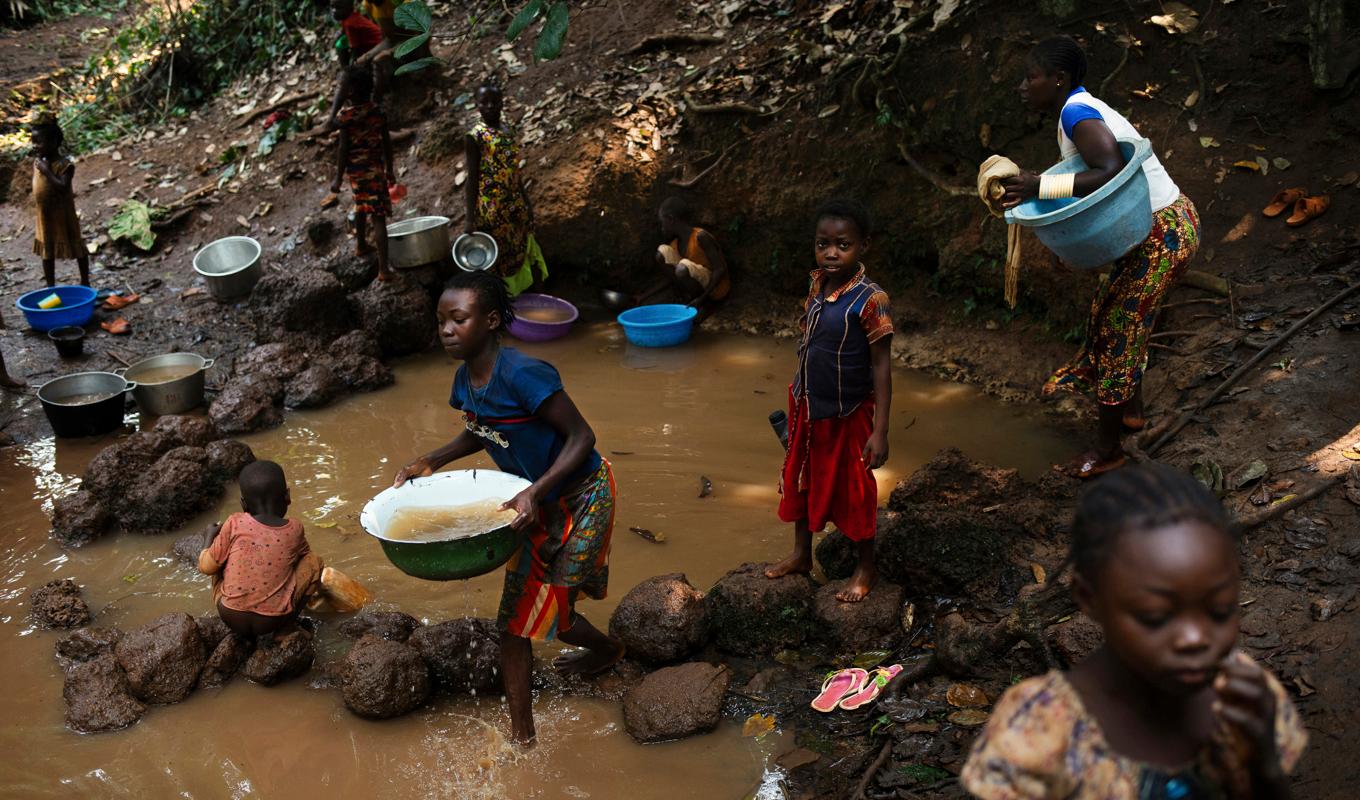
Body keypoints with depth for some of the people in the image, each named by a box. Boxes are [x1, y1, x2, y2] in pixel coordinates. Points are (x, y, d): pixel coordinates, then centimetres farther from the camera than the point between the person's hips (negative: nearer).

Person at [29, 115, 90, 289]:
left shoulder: (64, 164, -18)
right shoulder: (38, 162, 3)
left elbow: (63, 188, -28)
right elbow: (37, 187, 13)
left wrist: (47, 171, -28)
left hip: (62, 217, -7)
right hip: (44, 218, 7)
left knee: (76, 248, 8)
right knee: (47, 252, 13)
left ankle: (85, 282, 19)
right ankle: (51, 286, 23)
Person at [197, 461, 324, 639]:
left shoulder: (235, 524, -5)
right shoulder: (294, 529, 0)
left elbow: (207, 567, 3)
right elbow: (302, 554, 20)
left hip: (231, 617, 1)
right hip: (272, 621, 0)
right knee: (313, 561, 16)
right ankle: (285, 629, 11)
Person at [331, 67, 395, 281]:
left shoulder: (346, 115, -15)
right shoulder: (378, 112, -6)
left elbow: (343, 147, -15)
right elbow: (386, 143, 1)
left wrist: (338, 178, -9)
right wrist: (389, 169, 14)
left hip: (354, 168, 0)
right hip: (374, 168, 0)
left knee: (360, 204, 27)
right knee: (378, 217, -3)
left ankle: (361, 245, 49)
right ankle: (383, 268, -10)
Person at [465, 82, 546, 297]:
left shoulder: (509, 131, 9)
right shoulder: (476, 137, -9)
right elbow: (472, 179, -11)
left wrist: (527, 203, 15)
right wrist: (471, 218, -15)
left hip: (514, 206, 6)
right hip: (490, 209, -6)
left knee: (518, 255, 10)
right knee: (494, 259, 1)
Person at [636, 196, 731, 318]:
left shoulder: (701, 237, -22)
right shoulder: (675, 244, 3)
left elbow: (721, 269, -23)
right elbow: (670, 279, 10)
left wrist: (702, 299, -28)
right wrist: (642, 297, 5)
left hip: (715, 288, -7)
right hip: (700, 285, 7)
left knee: (682, 268, -35)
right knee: (663, 252, -8)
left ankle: (706, 305, -9)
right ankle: (688, 301, -6)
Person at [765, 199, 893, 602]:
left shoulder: (870, 301, -24)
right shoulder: (817, 285, -4)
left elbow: (881, 366, -20)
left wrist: (880, 431, -20)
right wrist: (798, 398, 16)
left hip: (848, 415, -6)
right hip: (807, 407, 6)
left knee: (853, 490, 11)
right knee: (801, 479, 20)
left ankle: (866, 568, 32)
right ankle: (801, 554, 41)